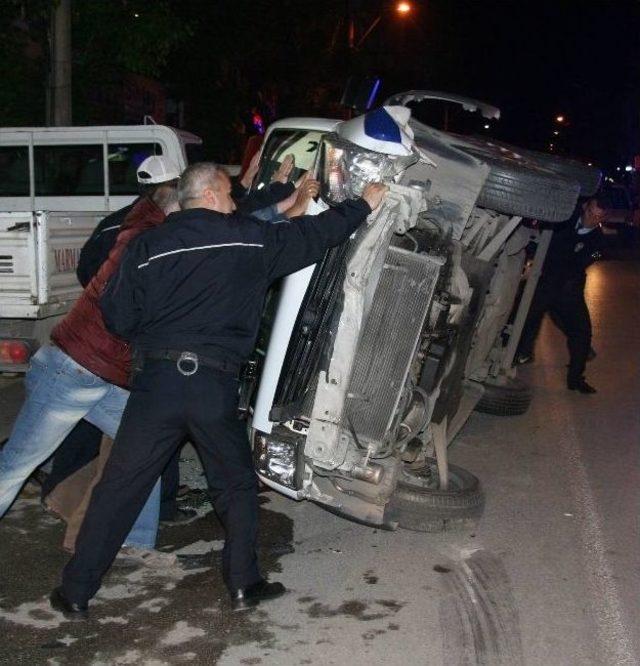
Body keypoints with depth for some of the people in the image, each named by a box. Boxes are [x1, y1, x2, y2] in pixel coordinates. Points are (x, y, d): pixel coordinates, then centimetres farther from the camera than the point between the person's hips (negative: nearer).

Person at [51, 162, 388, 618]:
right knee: (237, 485, 19)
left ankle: (76, 593, 15)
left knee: (120, 487, 9)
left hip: (158, 381, 1)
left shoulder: (150, 247, 5)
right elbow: (314, 234, 12)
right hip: (216, 385, -1)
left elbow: (118, 316, 6)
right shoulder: (252, 239, 2)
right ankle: (244, 583, 23)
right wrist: (365, 205, 26)